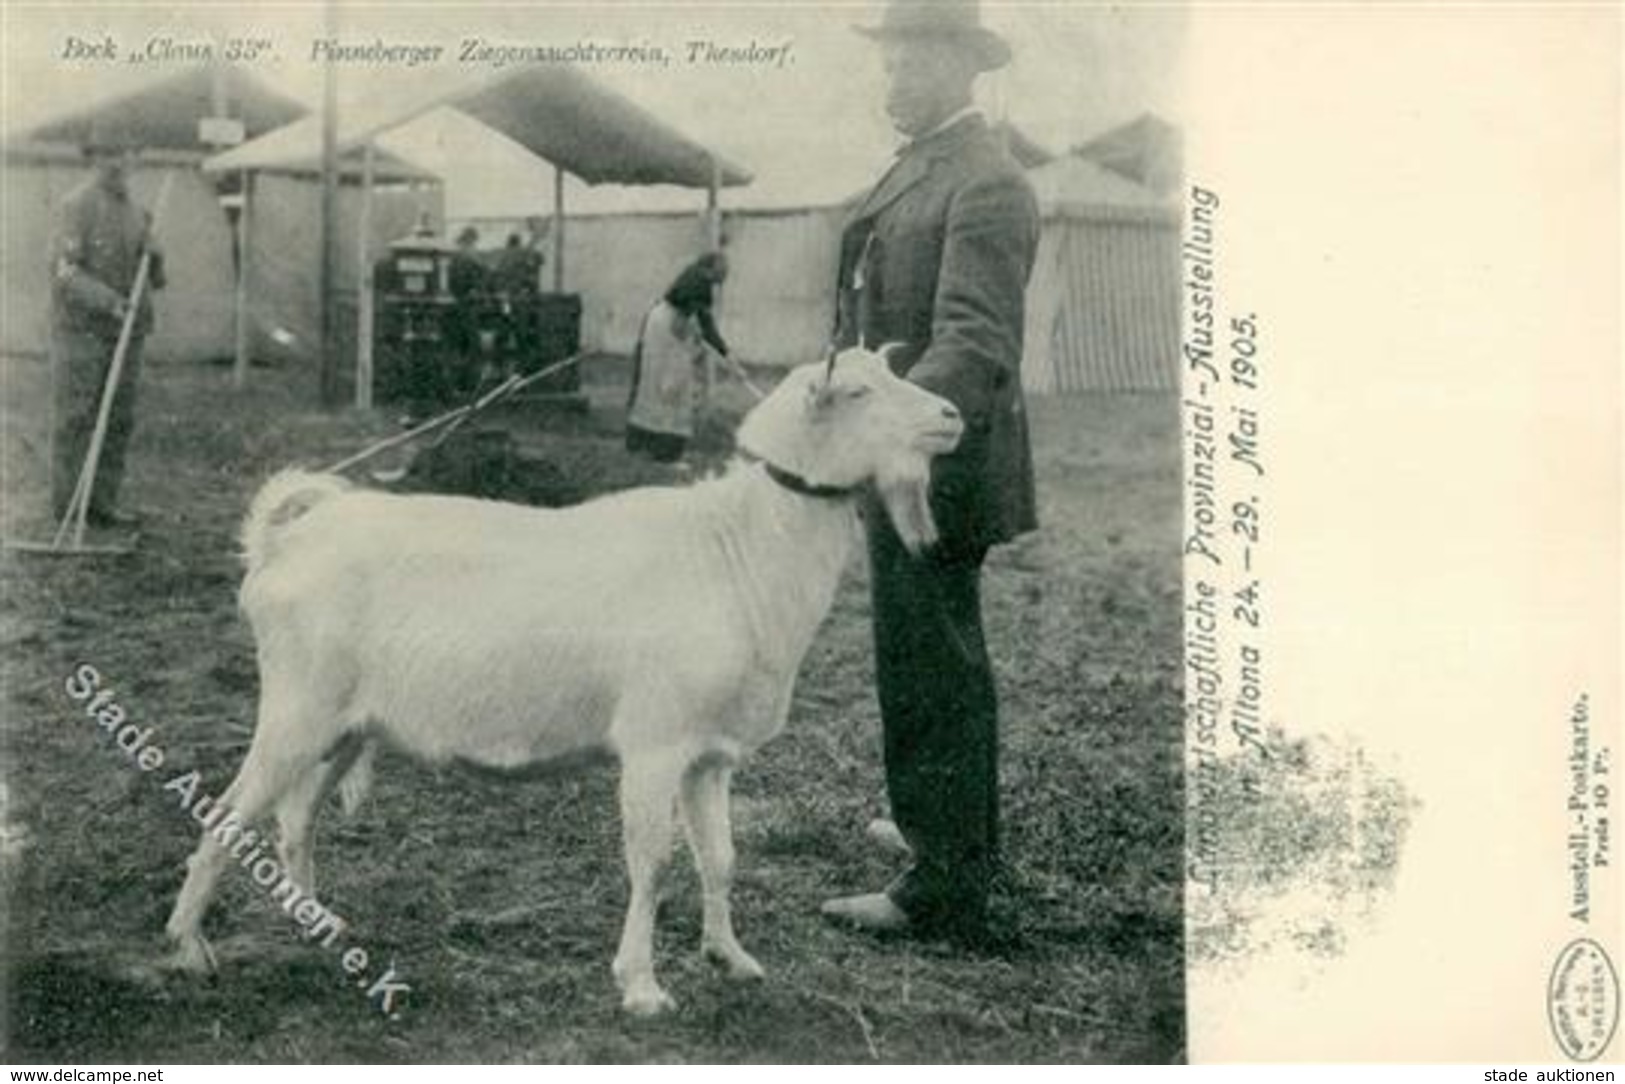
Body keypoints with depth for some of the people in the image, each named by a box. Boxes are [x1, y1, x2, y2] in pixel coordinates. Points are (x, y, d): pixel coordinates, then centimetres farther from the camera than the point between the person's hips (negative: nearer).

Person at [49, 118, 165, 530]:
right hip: (81, 329, -6)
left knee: (118, 420, 4)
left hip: (125, 332, 6)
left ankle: (102, 503, 9)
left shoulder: (136, 212, 13)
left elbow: (155, 279, 17)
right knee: (75, 418, -3)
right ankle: (68, 505, 2)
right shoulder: (76, 206, -7)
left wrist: (154, 259, -6)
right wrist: (108, 301, -27)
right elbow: (64, 271, -15)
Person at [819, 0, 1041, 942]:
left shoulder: (986, 185, -17)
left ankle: (943, 890, 1)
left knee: (927, 669, -6)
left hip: (936, 464, -10)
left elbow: (972, 343, -28)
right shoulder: (916, 168, 14)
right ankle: (961, 833, 37)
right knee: (945, 660, 22)